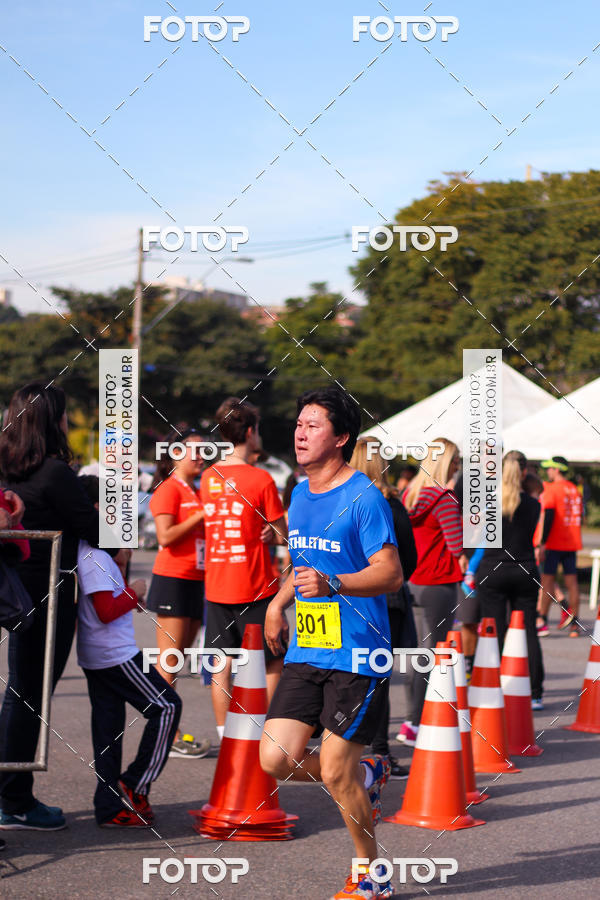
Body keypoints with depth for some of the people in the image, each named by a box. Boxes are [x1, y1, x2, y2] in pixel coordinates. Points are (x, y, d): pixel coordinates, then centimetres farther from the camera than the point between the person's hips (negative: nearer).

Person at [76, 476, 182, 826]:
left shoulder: (84, 553, 12)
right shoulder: (95, 558, -18)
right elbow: (106, 610, -22)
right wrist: (135, 592, -9)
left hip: (95, 655, 10)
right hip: (116, 653, -10)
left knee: (108, 725, 10)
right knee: (166, 707, 0)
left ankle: (111, 807, 12)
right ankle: (135, 785, 1)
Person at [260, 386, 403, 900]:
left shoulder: (364, 498, -12)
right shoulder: (300, 497, 13)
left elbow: (391, 574, -18)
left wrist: (332, 584, -32)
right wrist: (278, 604, 19)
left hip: (357, 655, -7)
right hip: (306, 652, 7)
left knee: (334, 772, -5)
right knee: (276, 761, -3)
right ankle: (367, 777, 25)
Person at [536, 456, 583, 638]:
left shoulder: (551, 489, -9)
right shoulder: (575, 490, 12)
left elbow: (548, 517, -15)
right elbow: (579, 516, 16)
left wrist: (542, 544, -15)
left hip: (554, 543, -6)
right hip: (572, 543, 6)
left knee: (547, 579, -1)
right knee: (572, 580, 5)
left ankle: (542, 620, -1)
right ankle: (574, 623, 5)